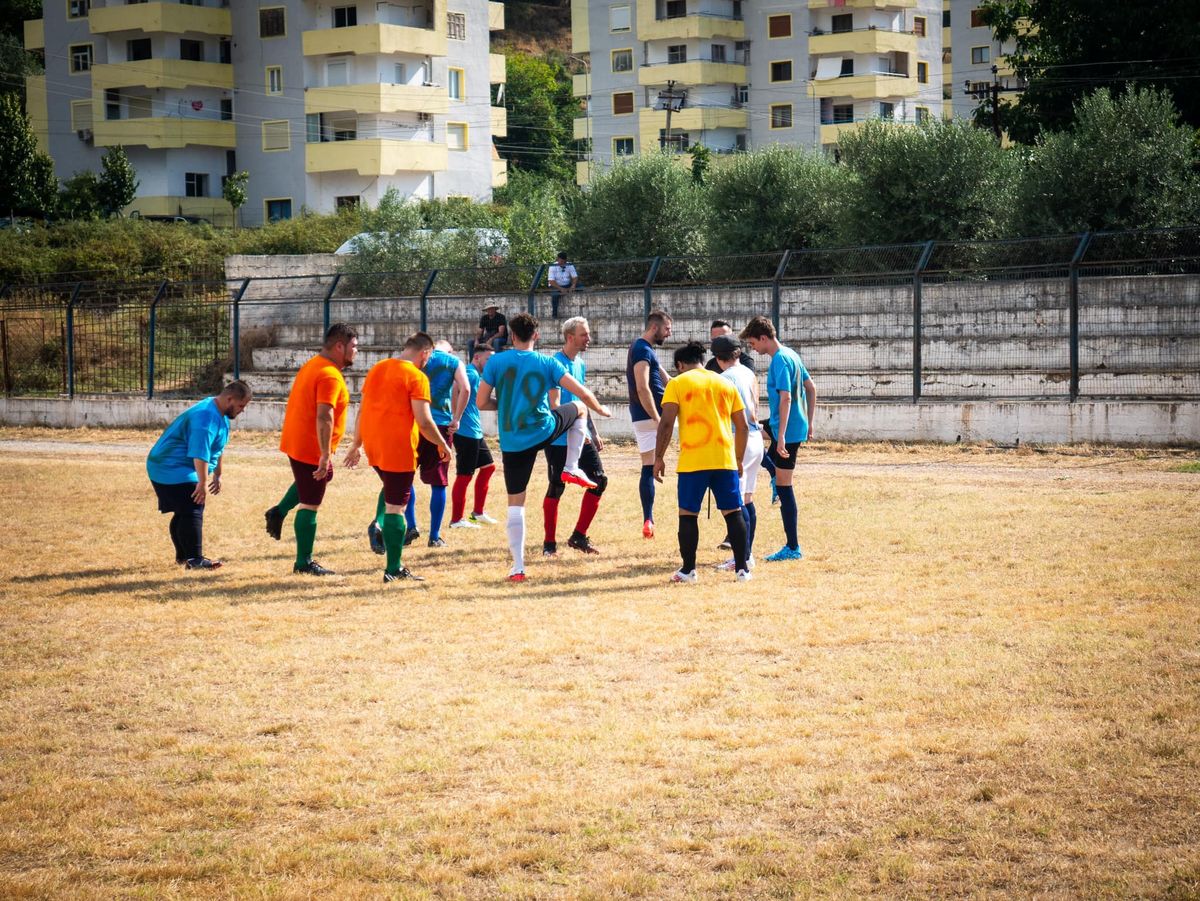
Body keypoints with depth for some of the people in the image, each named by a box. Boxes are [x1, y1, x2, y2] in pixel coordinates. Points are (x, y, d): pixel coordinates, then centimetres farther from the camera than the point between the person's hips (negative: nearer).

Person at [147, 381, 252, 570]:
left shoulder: (220, 415, 10)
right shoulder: (206, 416, -26)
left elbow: (218, 448, 22)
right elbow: (200, 453, -32)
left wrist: (217, 475, 24)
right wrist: (202, 483, -31)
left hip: (178, 470, 11)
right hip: (171, 470, -11)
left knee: (184, 512, 17)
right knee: (192, 513, -16)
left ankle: (182, 555, 27)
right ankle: (194, 559, -18)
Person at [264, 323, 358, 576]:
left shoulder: (312, 365, 11)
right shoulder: (330, 376, -21)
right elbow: (324, 416, -29)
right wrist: (325, 455, -30)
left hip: (296, 442, 10)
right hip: (311, 448, -10)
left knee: (324, 476, 33)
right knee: (310, 505, -1)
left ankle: (279, 512, 25)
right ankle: (304, 563, 6)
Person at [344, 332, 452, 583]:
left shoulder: (376, 369, 12)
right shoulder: (416, 377, -10)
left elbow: (362, 411, 17)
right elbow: (424, 422, -14)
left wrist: (356, 445, 24)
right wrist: (442, 445, 0)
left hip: (373, 447, 7)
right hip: (398, 449, -7)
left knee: (391, 487, 31)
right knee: (396, 506, -2)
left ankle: (379, 525, 11)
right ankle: (393, 569, 1)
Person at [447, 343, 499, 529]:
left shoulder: (476, 376, 18)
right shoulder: (470, 374, -14)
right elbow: (456, 388, -30)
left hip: (475, 432, 10)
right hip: (466, 432, -10)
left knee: (487, 467, 16)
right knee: (464, 475, -5)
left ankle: (478, 512, 23)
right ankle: (456, 520, 1)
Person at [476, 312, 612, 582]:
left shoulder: (496, 362, -3)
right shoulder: (548, 363, -3)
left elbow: (481, 403, -2)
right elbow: (583, 393, -3)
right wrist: (600, 410, 18)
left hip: (512, 443, 1)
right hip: (544, 431, 0)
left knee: (515, 503, 7)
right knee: (580, 407, 28)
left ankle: (518, 567, 3)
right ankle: (571, 467, 23)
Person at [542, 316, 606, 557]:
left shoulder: (581, 364, 13)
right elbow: (555, 404, -19)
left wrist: (594, 432, 21)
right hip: (559, 439, -8)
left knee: (599, 481, 0)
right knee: (556, 488, -1)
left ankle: (579, 537, 10)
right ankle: (549, 543, 10)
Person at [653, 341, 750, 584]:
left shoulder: (677, 384, 2)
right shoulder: (726, 384, 14)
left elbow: (666, 423, -6)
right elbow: (743, 426, 14)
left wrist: (659, 457, -1)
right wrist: (738, 459, 23)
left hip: (692, 461, -3)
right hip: (725, 459, 3)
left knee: (688, 514, 6)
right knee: (733, 512, 8)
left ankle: (688, 570, 6)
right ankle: (742, 568, 7)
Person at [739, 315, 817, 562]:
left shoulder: (779, 361, -16)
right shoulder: (791, 354, 14)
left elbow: (786, 398, -25)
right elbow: (811, 388, 21)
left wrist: (781, 436, -27)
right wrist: (809, 421, 25)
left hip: (787, 431, -10)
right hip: (798, 427, 10)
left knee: (783, 486, -4)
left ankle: (793, 548, -1)